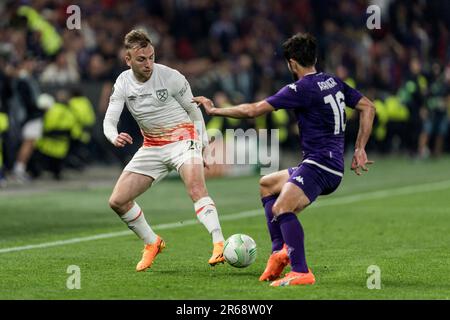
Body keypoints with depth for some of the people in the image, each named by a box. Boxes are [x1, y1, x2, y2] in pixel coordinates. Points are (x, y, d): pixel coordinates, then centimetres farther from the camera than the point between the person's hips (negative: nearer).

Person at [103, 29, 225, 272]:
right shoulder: (123, 82, -2)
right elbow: (109, 120, -5)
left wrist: (202, 143, -4)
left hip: (182, 138, -5)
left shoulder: (170, 77, -12)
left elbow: (194, 110, 1)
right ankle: (152, 244, 18)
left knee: (195, 187, -34)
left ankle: (219, 245, -42)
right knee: (117, 201, -2)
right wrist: (115, 137, -28)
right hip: (152, 147, 5)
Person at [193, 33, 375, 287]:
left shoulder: (302, 89, -13)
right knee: (267, 185, 25)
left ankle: (301, 272, -36)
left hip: (319, 166, -10)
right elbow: (368, 108, 16)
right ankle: (280, 251, 14)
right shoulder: (334, 82, 11)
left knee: (281, 209, -27)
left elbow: (252, 110, -12)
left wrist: (214, 110, 1)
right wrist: (360, 150, 17)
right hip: (333, 166, 10)